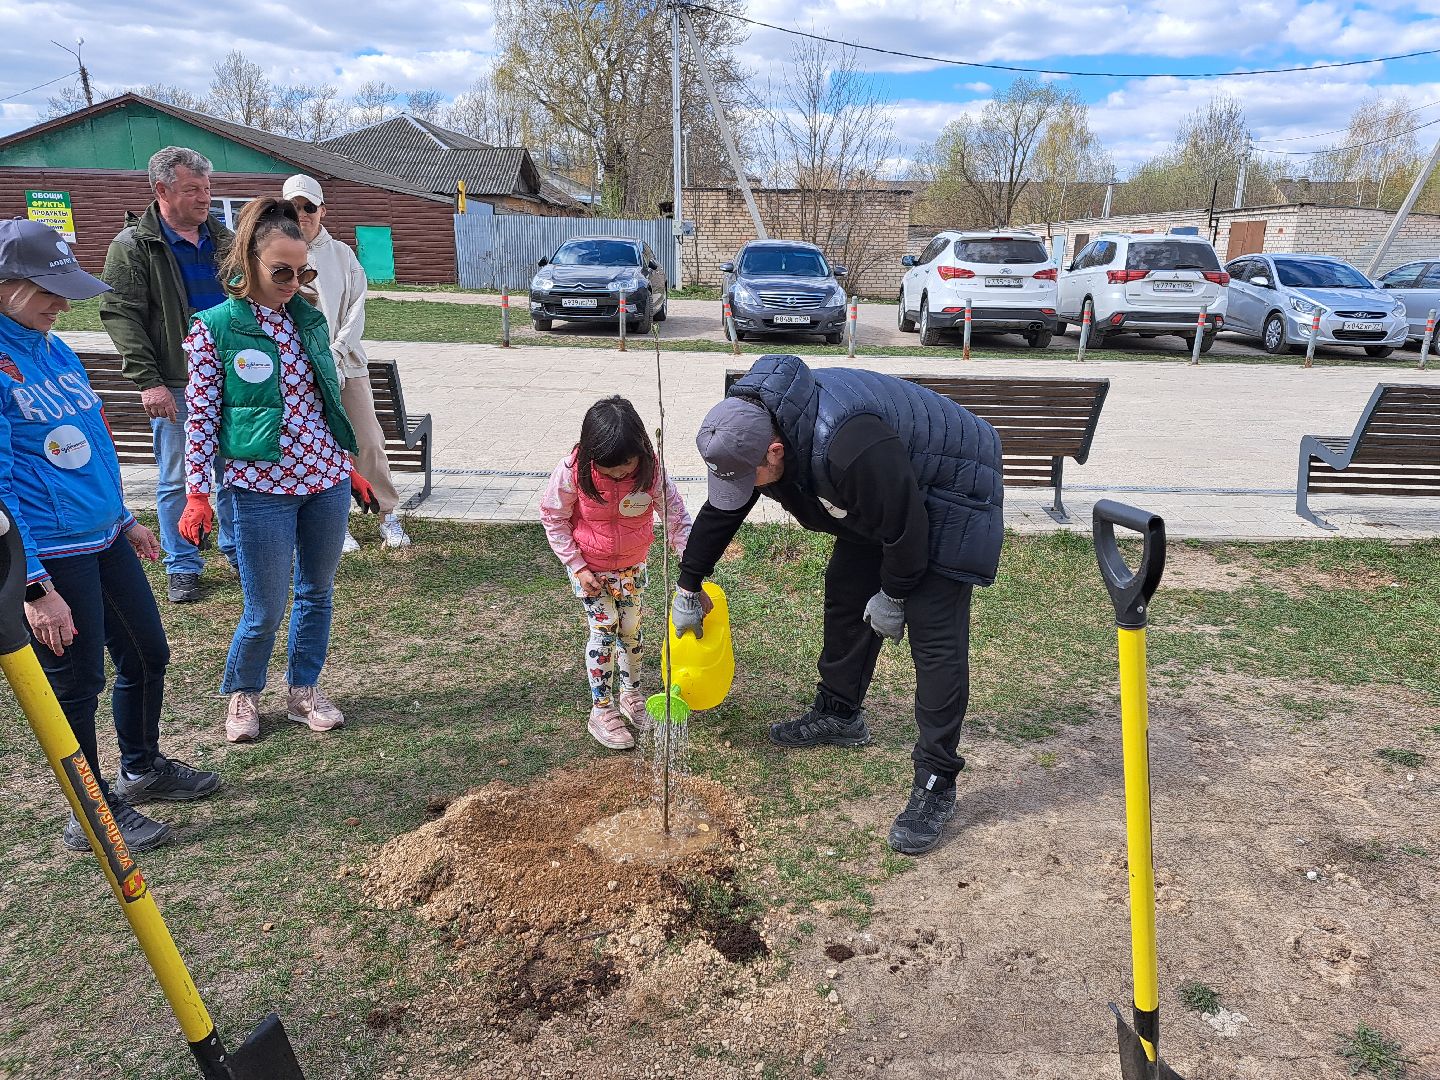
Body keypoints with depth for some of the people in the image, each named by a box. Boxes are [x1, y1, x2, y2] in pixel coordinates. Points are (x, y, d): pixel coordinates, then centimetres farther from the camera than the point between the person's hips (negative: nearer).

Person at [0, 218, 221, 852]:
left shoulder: (54, 349, 7)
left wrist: (125, 518, 23)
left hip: (105, 538, 8)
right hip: (52, 557, -8)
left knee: (147, 655, 18)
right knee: (78, 683, 6)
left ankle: (141, 768, 42)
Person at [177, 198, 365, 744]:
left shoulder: (309, 319, 6)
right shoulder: (214, 328, -6)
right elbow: (201, 417, -5)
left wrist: (349, 467, 16)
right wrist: (196, 495, -10)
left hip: (326, 481, 5)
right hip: (261, 488, -4)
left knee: (317, 592, 14)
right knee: (265, 610, 3)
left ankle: (304, 689, 33)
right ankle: (242, 693, 30)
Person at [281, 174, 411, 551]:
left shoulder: (341, 253, 8)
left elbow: (356, 308, 3)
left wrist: (336, 352, -9)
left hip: (347, 362, 2)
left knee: (369, 441, 2)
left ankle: (388, 514, 12)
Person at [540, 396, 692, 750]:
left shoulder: (651, 471, -24)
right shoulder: (574, 471, -27)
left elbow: (677, 518, -17)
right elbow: (553, 517, -13)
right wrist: (577, 567, -14)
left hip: (632, 566, 2)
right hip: (589, 568, -2)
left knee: (631, 629, 12)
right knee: (604, 631, -2)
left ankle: (631, 694, 36)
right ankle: (602, 710, 14)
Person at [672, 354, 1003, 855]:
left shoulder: (849, 447, -43)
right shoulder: (747, 427, -14)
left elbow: (906, 526, -30)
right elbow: (720, 511, 1)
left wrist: (893, 596, -13)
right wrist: (688, 588, 10)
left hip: (947, 503, -8)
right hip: (876, 503, 8)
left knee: (935, 639, -11)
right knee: (845, 594, 14)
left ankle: (935, 784, -3)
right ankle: (839, 714, 34)